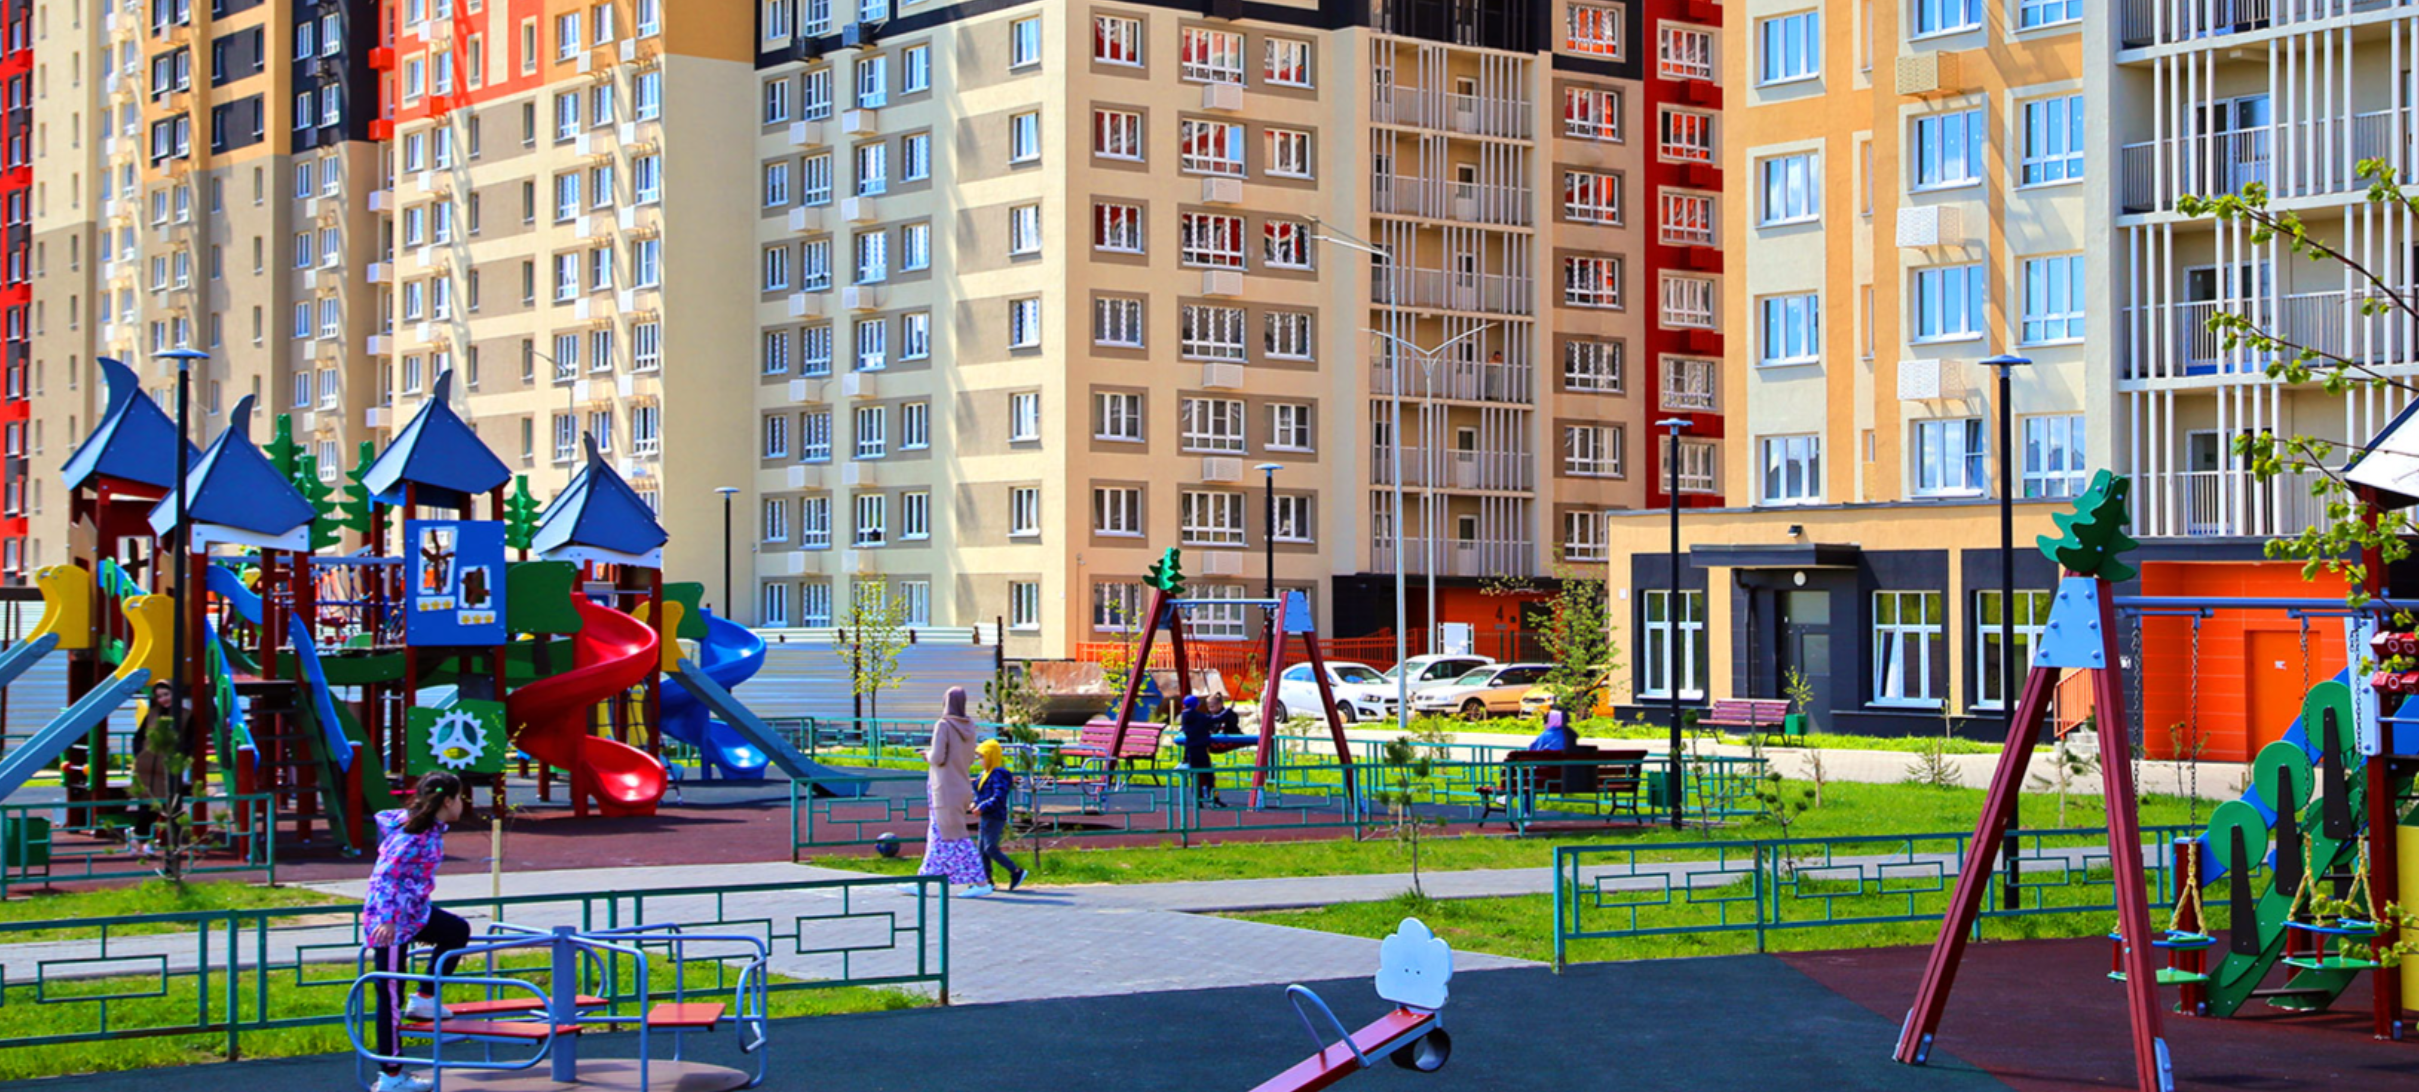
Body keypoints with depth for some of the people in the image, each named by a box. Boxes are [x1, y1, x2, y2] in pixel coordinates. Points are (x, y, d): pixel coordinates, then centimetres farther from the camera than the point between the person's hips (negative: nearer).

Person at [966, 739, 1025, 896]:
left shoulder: (999, 774, -16)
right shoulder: (984, 774, 14)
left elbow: (999, 797, -24)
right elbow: (980, 792, 26)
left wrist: (983, 807, -25)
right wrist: (975, 803, 7)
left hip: (996, 817, -10)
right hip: (986, 817, 10)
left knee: (990, 849, -12)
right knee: (982, 849, 9)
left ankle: (1016, 872, -4)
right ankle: (986, 880, 13)